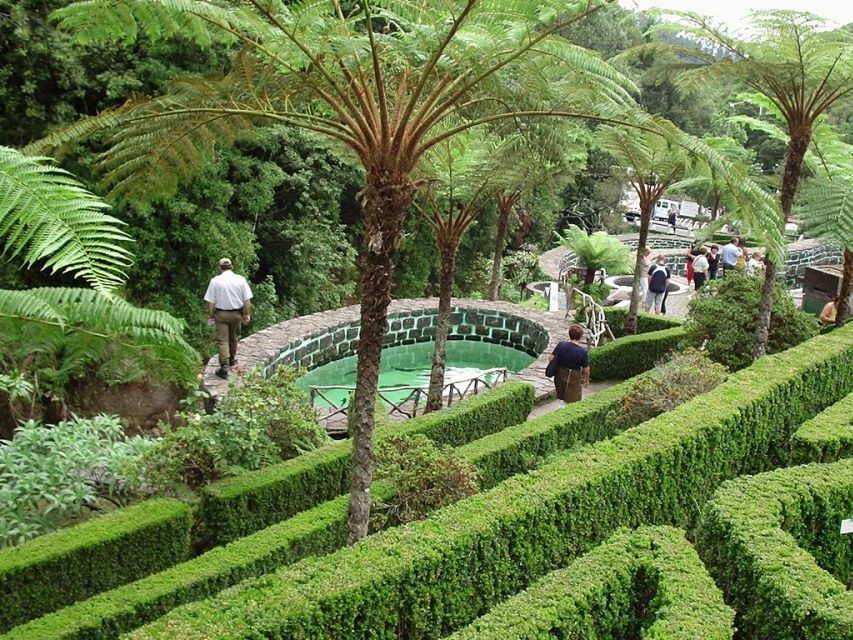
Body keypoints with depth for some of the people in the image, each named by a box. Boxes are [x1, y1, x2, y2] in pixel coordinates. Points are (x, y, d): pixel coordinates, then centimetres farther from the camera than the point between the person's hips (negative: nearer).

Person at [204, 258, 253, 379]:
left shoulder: (215, 281, -9)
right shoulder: (241, 279, -4)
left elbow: (210, 302, -8)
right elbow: (247, 300, -4)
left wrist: (210, 315, 4)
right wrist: (247, 314, 5)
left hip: (221, 314, -2)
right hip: (236, 313, 2)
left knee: (223, 340, -1)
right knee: (234, 338, 21)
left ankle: (224, 367, -9)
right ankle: (232, 359, 38)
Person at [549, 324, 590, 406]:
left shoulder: (561, 344, -11)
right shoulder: (583, 352, -19)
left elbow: (551, 358, -5)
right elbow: (586, 370, -11)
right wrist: (586, 380, 8)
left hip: (560, 376, 4)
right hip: (573, 379, -4)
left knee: (562, 399, 23)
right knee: (572, 402, 9)